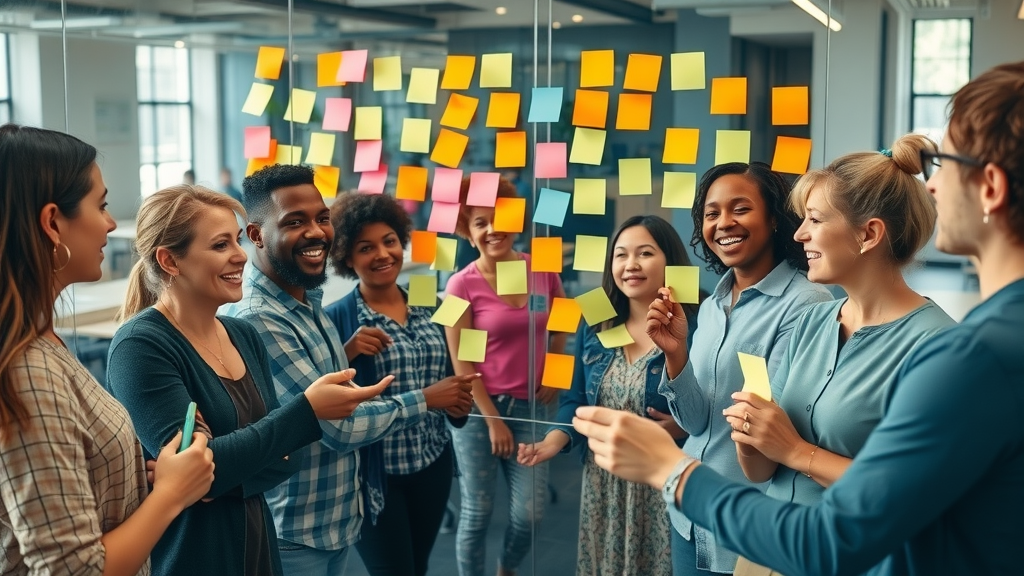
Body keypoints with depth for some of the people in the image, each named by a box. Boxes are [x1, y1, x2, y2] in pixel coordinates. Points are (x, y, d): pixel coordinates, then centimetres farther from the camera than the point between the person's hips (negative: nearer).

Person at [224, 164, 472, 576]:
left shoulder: (308, 300, 4)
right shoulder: (256, 319, -27)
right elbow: (338, 425, -24)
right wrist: (425, 399, -13)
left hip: (339, 517, 9)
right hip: (293, 534, -9)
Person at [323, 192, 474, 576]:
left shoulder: (427, 312, 5)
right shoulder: (337, 318, -10)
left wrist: (459, 402, -6)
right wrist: (346, 354, -28)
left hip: (433, 465, 5)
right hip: (375, 472, -5)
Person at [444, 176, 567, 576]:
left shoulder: (543, 271, -1)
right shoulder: (462, 284, -10)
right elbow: (461, 362, -9)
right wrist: (492, 418, -9)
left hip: (530, 406, 3)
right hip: (479, 408, -3)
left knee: (530, 512, 6)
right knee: (477, 512, 3)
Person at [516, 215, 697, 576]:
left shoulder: (696, 328, -11)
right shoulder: (595, 325, 5)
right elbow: (577, 400, 9)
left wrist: (683, 427, -25)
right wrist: (555, 440, -7)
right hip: (603, 482, 5)